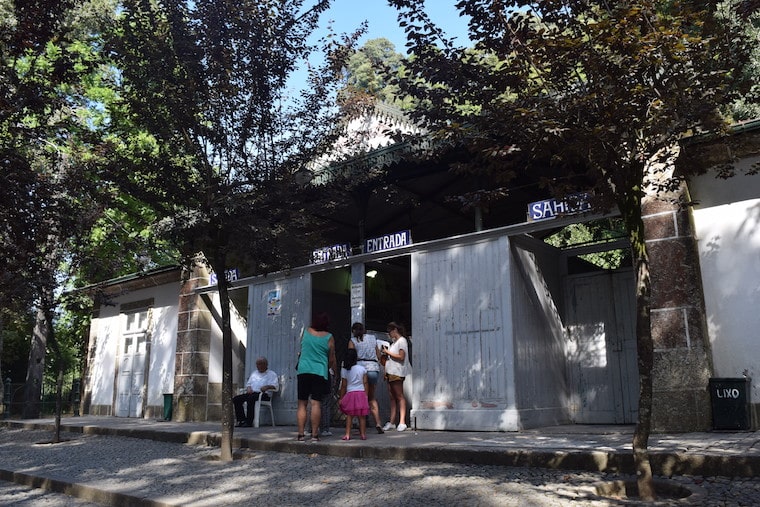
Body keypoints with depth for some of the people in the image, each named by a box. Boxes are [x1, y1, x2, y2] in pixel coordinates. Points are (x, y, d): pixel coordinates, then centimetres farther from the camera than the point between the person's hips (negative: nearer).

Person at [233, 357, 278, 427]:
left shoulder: (272, 374, 12)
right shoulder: (254, 373, 30)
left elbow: (274, 386, -1)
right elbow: (248, 384, 27)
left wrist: (267, 387, -22)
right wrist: (248, 388, 3)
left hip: (263, 394, -6)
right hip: (251, 393, 7)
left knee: (250, 398, -37)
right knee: (236, 399, -17)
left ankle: (249, 422, -33)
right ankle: (242, 420, -17)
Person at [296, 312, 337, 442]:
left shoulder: (306, 331, 7)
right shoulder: (329, 337, 1)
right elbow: (331, 359, 5)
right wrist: (334, 371, 21)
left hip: (303, 371, 2)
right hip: (320, 372, -2)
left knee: (302, 404, 5)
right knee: (316, 404, -4)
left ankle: (301, 434, 3)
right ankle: (314, 434, -6)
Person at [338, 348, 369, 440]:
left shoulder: (344, 370, -1)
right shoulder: (362, 369, 3)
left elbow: (343, 385, 1)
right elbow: (365, 383, 3)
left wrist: (341, 398, 7)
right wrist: (366, 395, 9)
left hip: (350, 394, -1)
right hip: (361, 393, 1)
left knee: (349, 415, 5)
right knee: (362, 416, 4)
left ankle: (347, 434, 2)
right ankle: (363, 434, 7)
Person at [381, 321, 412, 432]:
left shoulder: (402, 341, -6)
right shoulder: (394, 342, 21)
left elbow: (401, 357, -16)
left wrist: (388, 352, -11)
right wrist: (385, 355, 10)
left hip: (397, 372, -9)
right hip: (390, 372, 9)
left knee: (399, 396, -8)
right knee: (392, 397, 7)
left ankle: (402, 422, -8)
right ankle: (392, 422, 8)